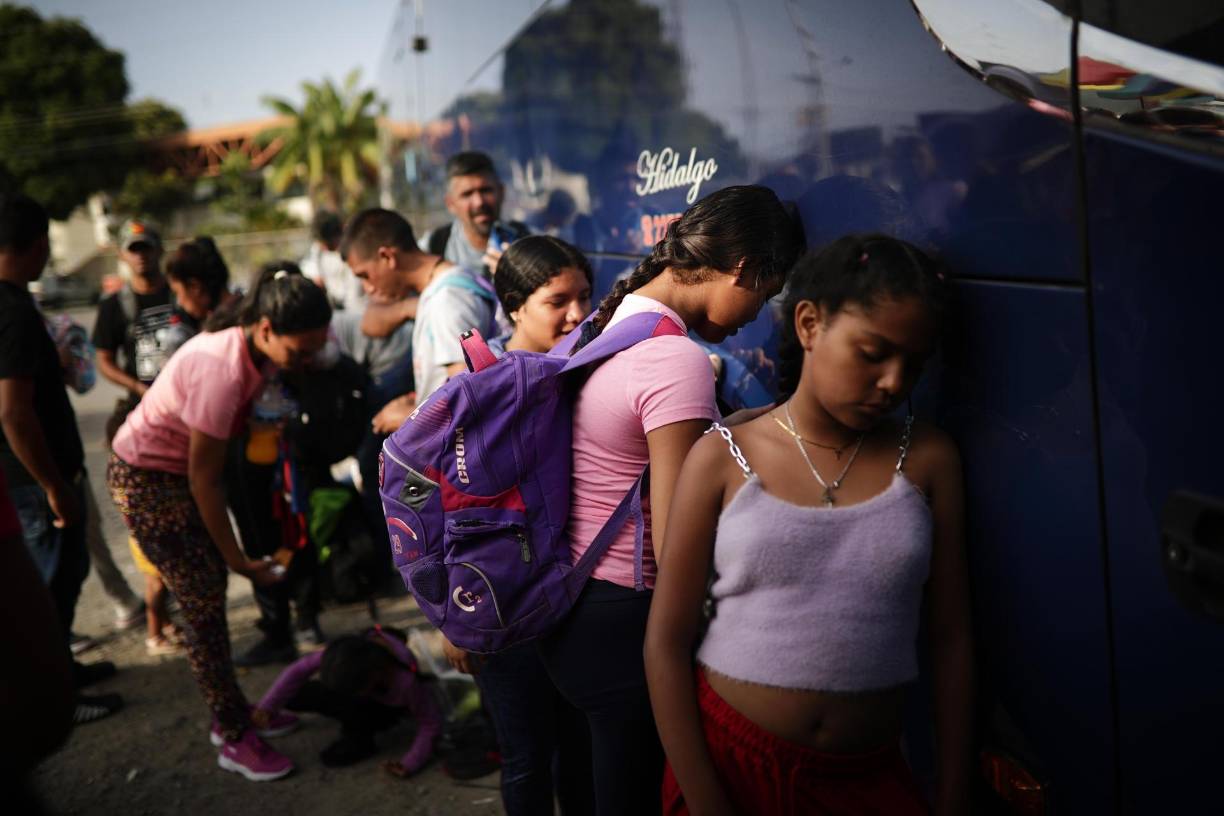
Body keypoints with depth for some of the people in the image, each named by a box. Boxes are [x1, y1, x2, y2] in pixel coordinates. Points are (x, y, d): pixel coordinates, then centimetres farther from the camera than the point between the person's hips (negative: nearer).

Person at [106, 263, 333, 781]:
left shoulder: (242, 347, -7)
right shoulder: (224, 373, -33)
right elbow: (203, 480, -24)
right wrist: (237, 559, -15)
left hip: (175, 470, 8)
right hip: (146, 483, -8)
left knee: (210, 597, 14)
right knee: (205, 608, -2)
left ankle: (230, 714, 29)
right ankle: (235, 740, 11)